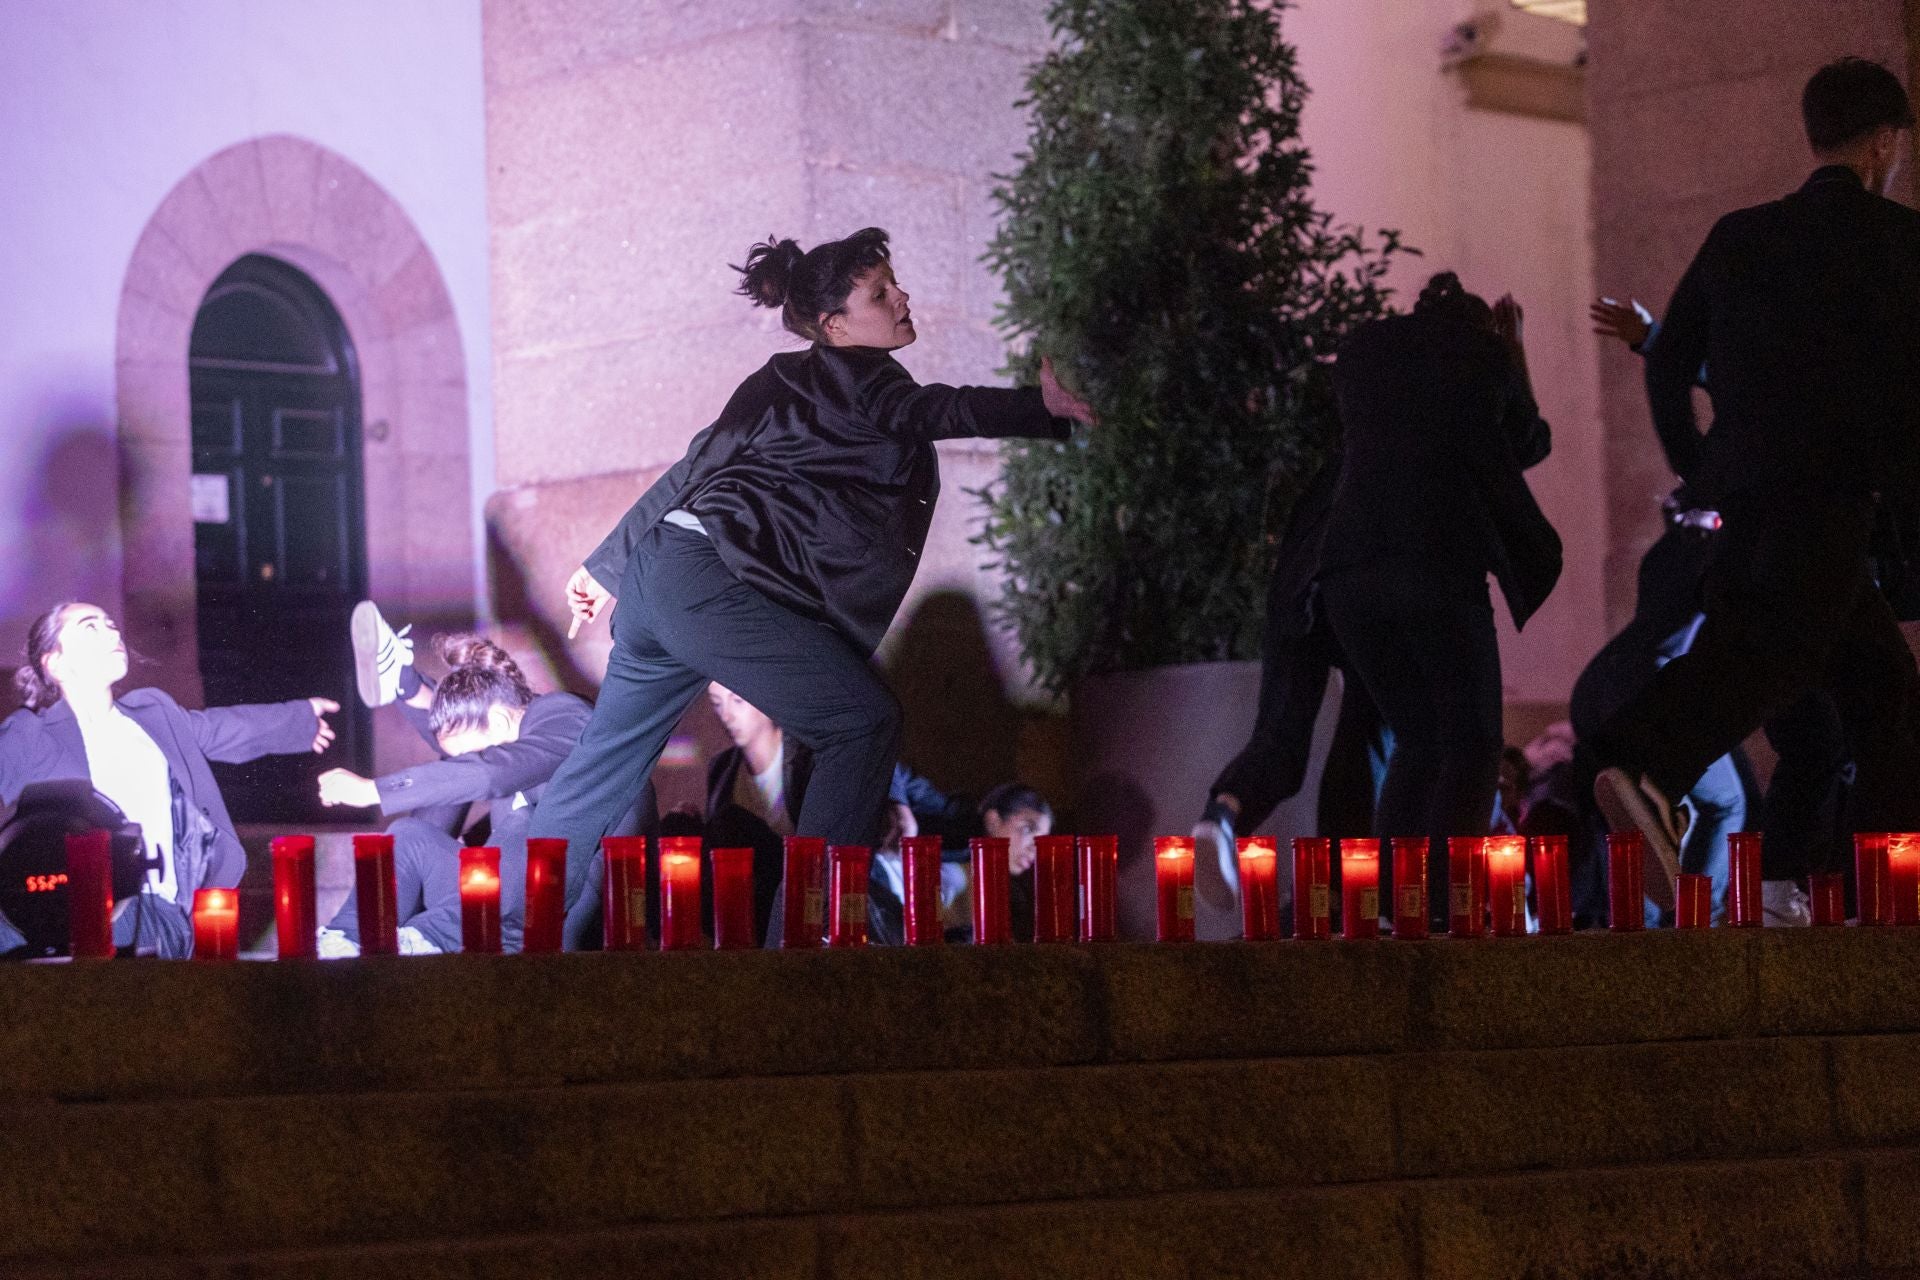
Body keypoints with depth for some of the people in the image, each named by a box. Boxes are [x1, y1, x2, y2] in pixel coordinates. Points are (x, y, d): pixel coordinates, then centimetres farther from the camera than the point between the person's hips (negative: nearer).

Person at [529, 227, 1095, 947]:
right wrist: (1044, 408, -35)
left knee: (610, 760, 18)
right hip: (709, 579, -10)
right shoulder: (848, 375, -1)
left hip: (659, 573, 10)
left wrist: (610, 566, 38)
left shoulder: (785, 384, 25)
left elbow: (693, 469, 30)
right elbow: (922, 412, -22)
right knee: (863, 723, -12)